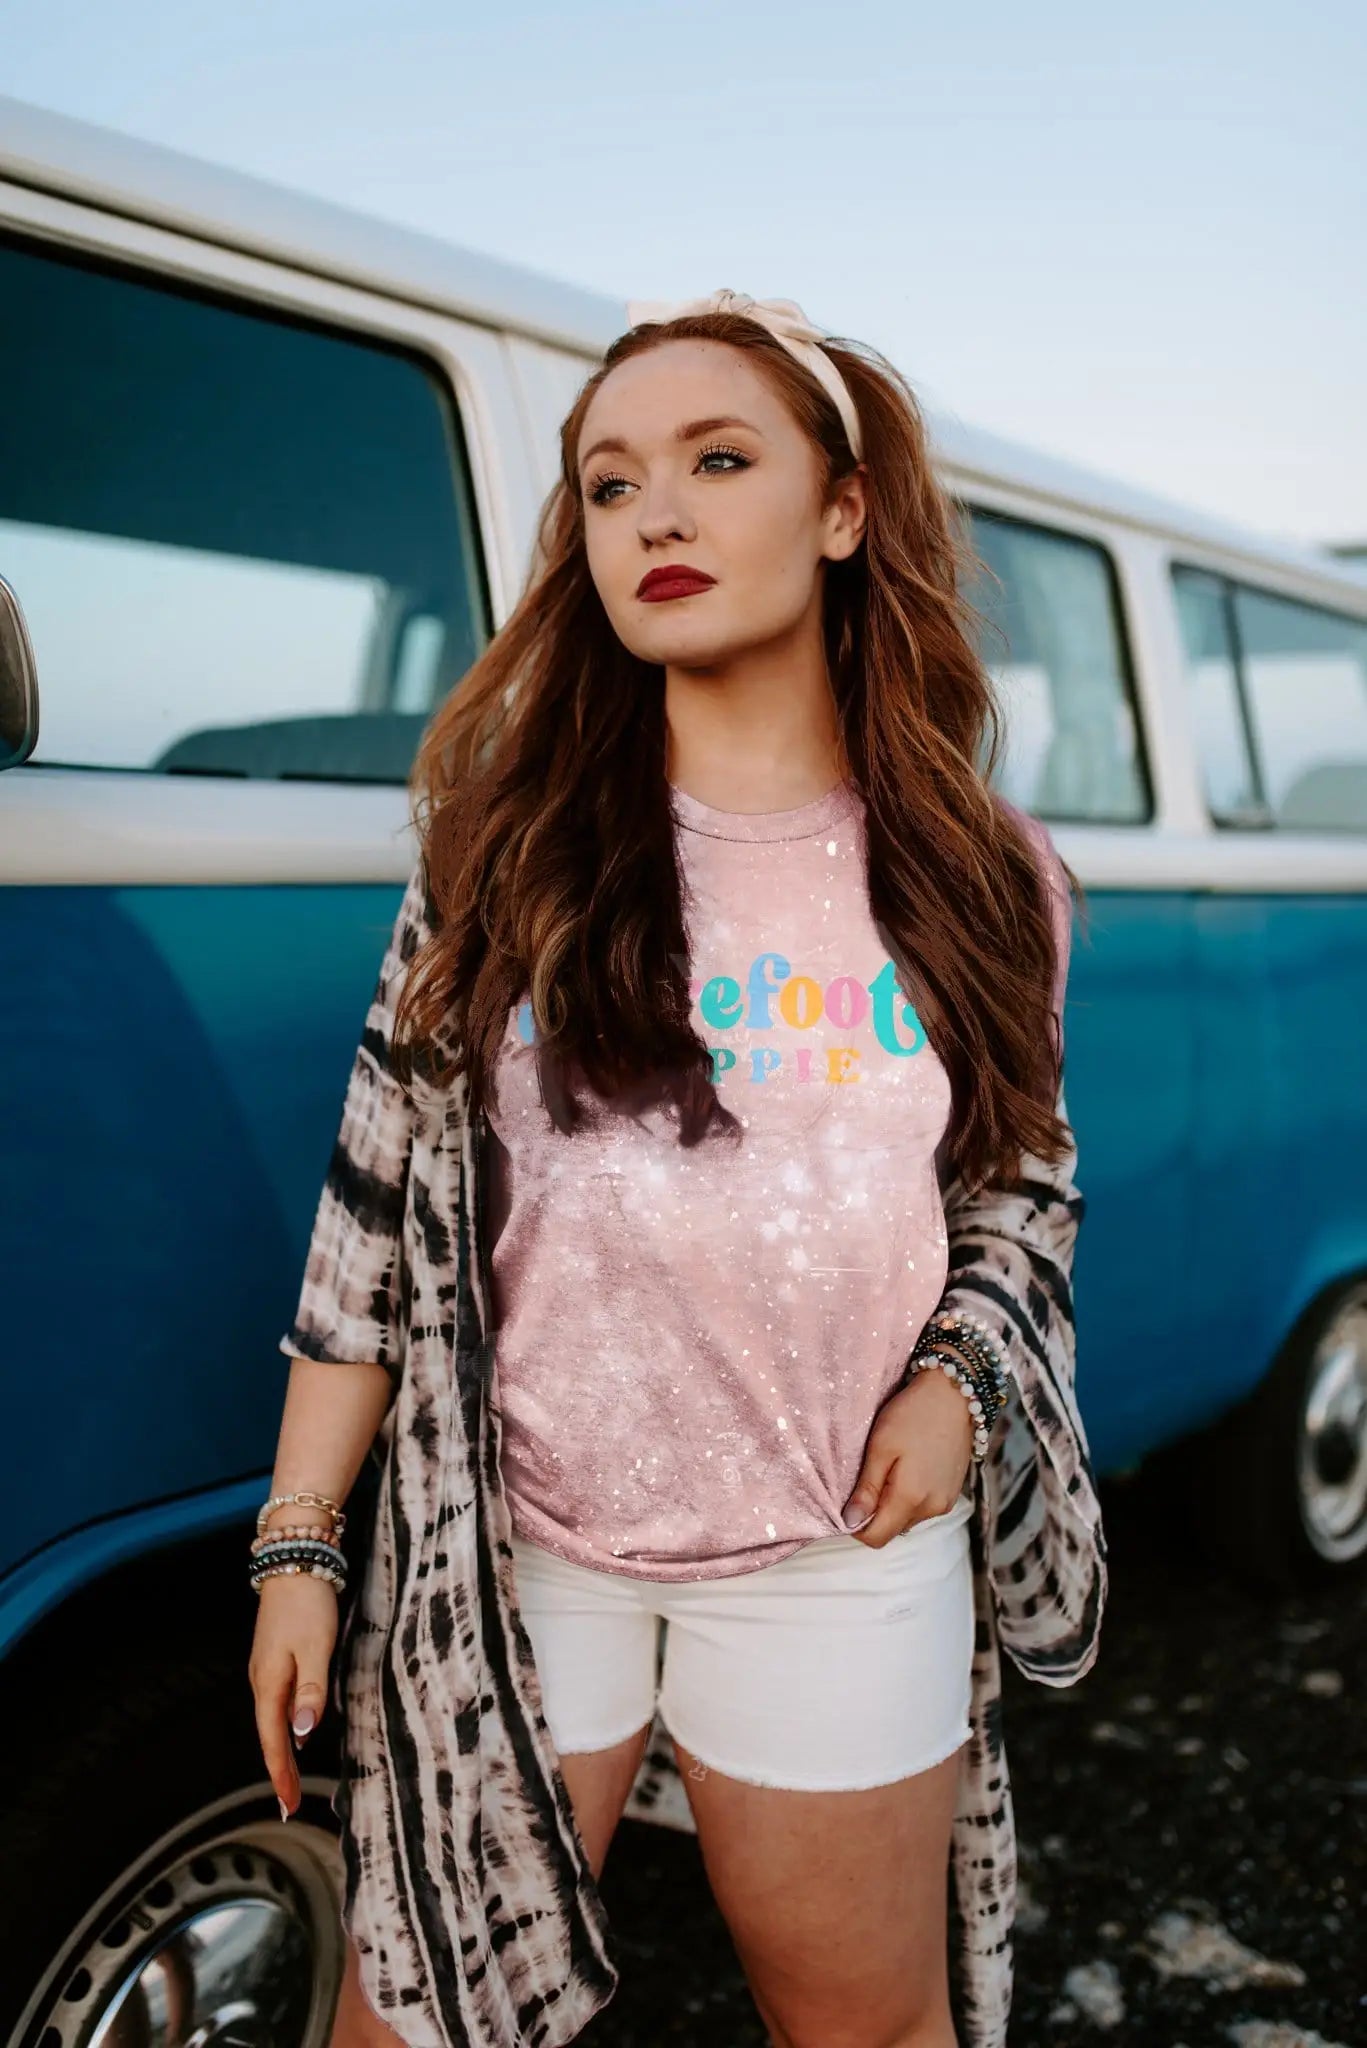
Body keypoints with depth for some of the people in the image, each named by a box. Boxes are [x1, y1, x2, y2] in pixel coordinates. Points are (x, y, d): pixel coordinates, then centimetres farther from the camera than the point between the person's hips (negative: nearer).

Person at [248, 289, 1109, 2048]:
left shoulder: (976, 884, 0)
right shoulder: (506, 847, -2)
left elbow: (1023, 1180, 12)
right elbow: (376, 1208, -1)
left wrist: (957, 1381, -6)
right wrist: (299, 1543, -2)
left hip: (842, 1557, 1)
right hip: (514, 1543, 0)